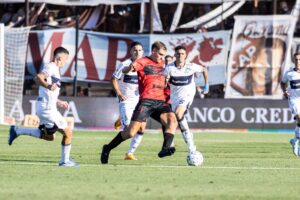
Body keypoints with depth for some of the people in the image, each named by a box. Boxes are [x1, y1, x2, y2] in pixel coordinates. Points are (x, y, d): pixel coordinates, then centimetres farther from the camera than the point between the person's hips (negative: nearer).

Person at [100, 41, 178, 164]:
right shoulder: (143, 62, 1)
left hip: (160, 101, 6)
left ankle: (165, 149, -36)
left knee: (172, 119, -23)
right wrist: (130, 67, -38)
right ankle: (107, 149, 10)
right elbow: (125, 71, -15)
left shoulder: (161, 63, 20)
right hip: (146, 101, -6)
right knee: (131, 132, -10)